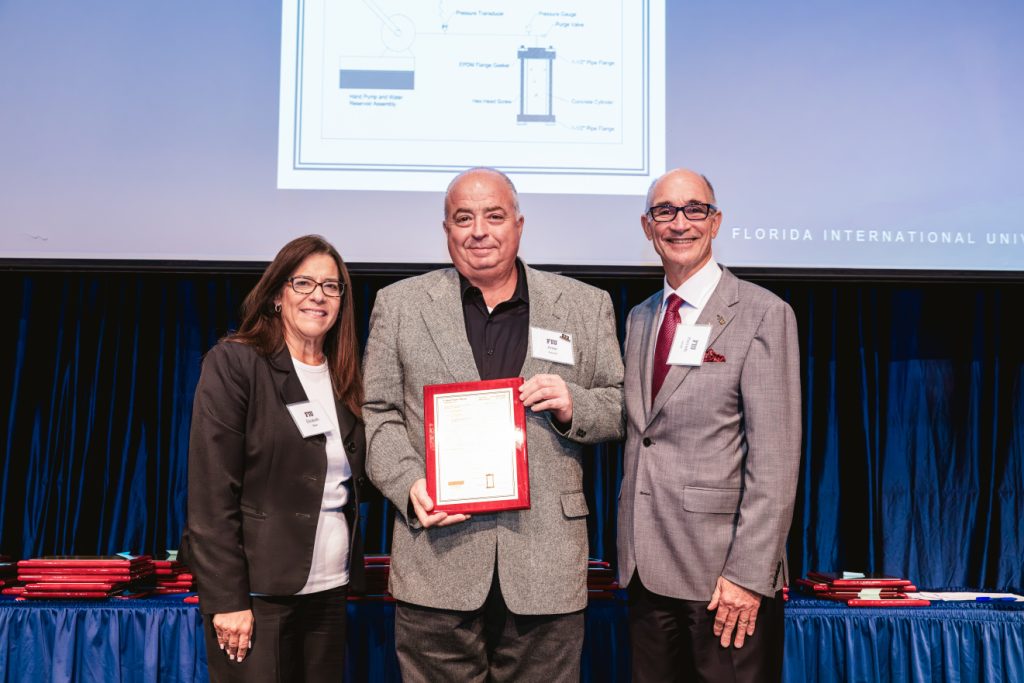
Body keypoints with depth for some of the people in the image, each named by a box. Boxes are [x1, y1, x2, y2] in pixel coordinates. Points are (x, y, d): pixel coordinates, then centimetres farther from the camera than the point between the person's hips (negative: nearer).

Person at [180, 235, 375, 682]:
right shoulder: (234, 363, -7)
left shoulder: (344, 377, 9)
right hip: (258, 592, -5)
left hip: (330, 591, 5)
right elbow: (212, 494, -12)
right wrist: (226, 600, -16)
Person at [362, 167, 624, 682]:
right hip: (438, 557, 0)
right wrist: (409, 485, -10)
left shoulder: (585, 305, 8)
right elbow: (377, 411, 5)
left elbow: (622, 407, 10)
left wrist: (574, 406, -11)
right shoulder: (399, 305, 7)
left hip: (546, 560, 1)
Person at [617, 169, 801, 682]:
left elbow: (775, 458, -13)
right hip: (646, 567, 6)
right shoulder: (639, 318, 12)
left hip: (722, 566, -6)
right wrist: (629, 549, 10)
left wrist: (748, 573, -18)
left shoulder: (763, 315, -7)